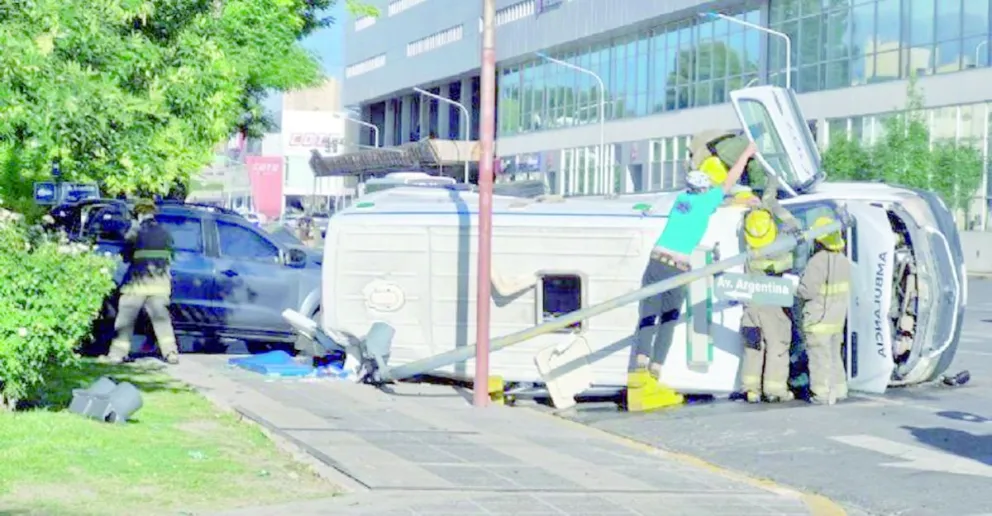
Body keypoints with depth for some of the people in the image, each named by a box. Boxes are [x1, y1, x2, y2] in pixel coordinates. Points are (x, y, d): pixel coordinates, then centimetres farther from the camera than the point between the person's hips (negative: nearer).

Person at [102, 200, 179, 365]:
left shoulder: (135, 232, -5)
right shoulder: (165, 234, 7)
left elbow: (125, 256, 1)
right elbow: (169, 258, 14)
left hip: (138, 283, -3)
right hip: (160, 282, 4)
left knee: (126, 319, 4)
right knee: (161, 319, 10)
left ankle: (118, 353, 1)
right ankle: (170, 353, 3)